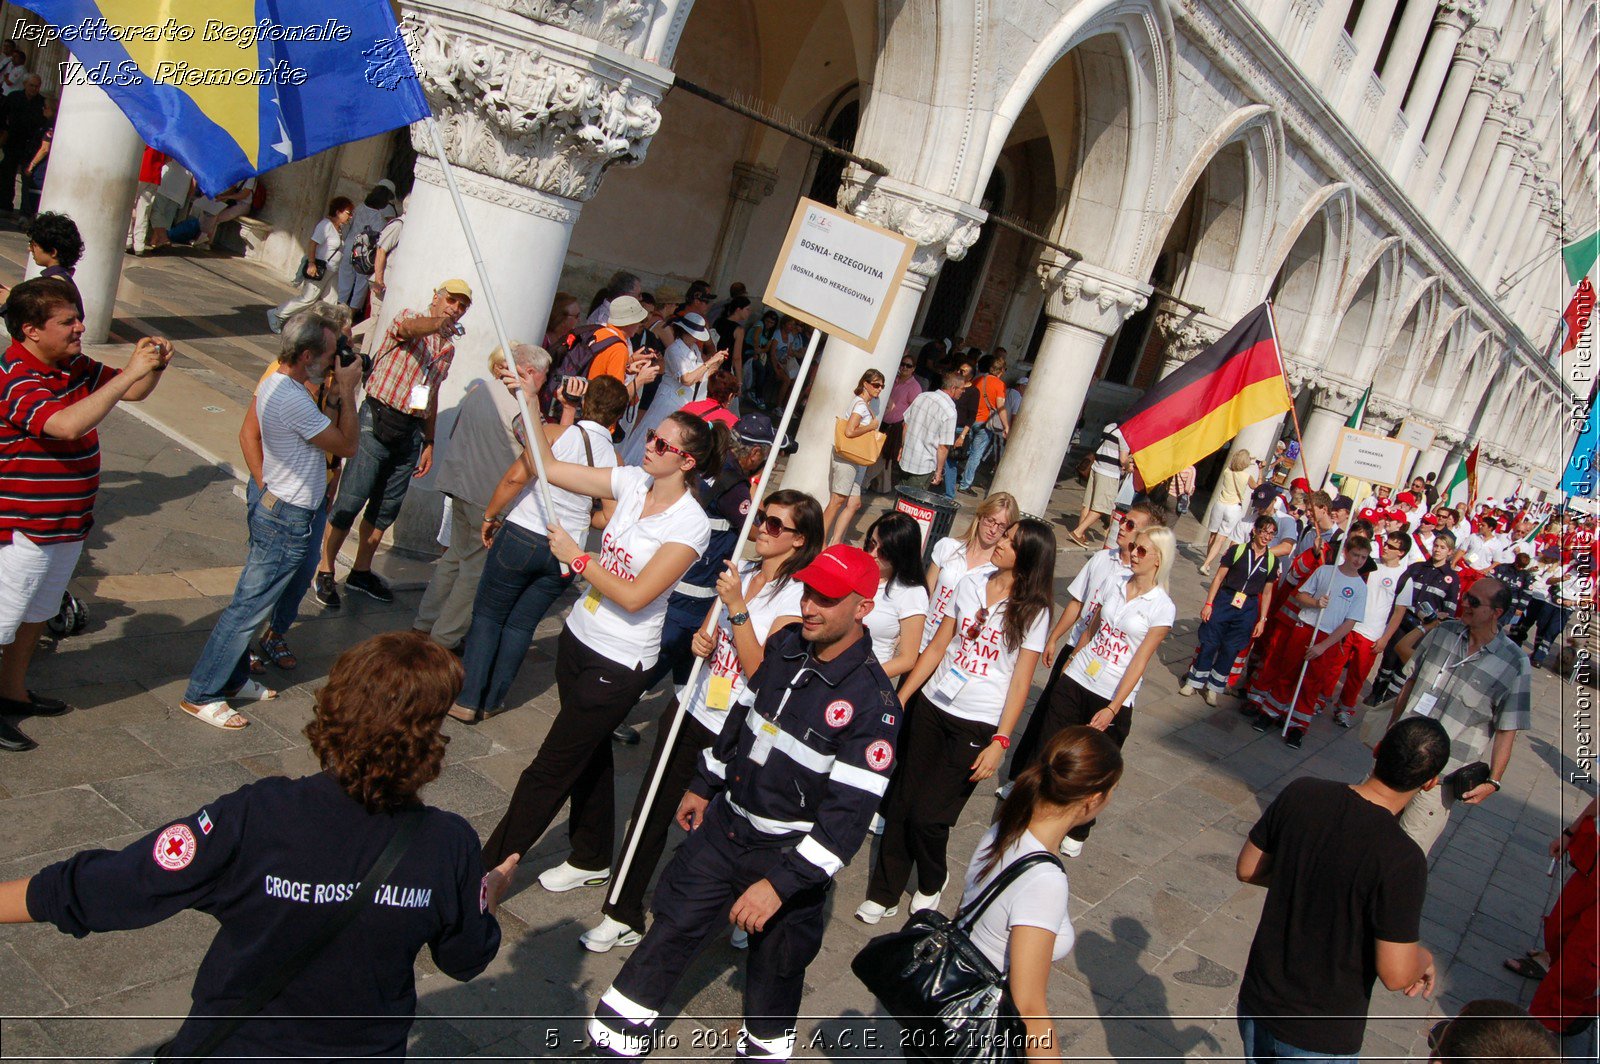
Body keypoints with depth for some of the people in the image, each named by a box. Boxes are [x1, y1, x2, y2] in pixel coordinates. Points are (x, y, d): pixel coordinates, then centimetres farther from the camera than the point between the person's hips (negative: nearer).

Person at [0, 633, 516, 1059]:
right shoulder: (451, 847, -23)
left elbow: (83, 891, -21)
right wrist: (492, 891, 15)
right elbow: (468, 959, -4)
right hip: (366, 1047, 2)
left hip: (232, 1047, -1)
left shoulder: (254, 820, -29)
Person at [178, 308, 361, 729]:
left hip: (267, 498, 11)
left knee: (253, 599, 20)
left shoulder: (274, 382, 4)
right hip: (287, 519, -10)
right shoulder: (293, 400, -28)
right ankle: (201, 695, 10)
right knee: (250, 605, -1)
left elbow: (315, 425, 16)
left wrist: (337, 389, 5)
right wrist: (347, 389, -13)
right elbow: (347, 445, -19)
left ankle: (233, 678, 34)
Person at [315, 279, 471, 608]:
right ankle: (324, 571, 9)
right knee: (350, 501, -3)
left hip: (411, 431, 7)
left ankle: (361, 571, 27)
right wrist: (438, 322, -54)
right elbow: (409, 327, -32)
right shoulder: (407, 317, -5)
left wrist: (429, 442, 19)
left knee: (387, 507, 13)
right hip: (379, 419, -6)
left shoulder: (448, 347, 15)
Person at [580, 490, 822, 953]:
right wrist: (703, 639, -6)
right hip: (693, 708, 7)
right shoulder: (741, 572, 5)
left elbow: (760, 670, -20)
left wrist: (737, 607, -26)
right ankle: (623, 915, 26)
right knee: (650, 813, 11)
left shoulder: (798, 595, -15)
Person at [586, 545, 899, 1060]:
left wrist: (780, 883, -28)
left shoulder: (872, 702, -26)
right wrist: (703, 785, 20)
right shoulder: (785, 645, -4)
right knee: (671, 925, 14)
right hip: (724, 824, 6)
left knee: (775, 965, 14)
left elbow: (849, 813, -26)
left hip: (789, 854, -5)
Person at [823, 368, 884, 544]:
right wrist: (872, 426, -12)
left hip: (856, 461, 9)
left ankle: (834, 542, 5)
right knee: (837, 501, -4)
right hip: (847, 458, -9)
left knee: (854, 503, 5)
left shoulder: (867, 404, 16)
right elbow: (849, 432, -25)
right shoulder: (861, 404, -14)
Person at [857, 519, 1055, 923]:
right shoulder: (971, 584, 3)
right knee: (900, 803, 6)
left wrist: (1000, 741, -14)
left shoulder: (1032, 612, -8)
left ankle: (932, 882, 29)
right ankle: (883, 893, 23)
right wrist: (900, 699, 7)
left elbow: (1020, 682, -8)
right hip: (930, 707, 4)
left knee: (928, 816, -2)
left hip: (977, 726, -4)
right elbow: (938, 646, 8)